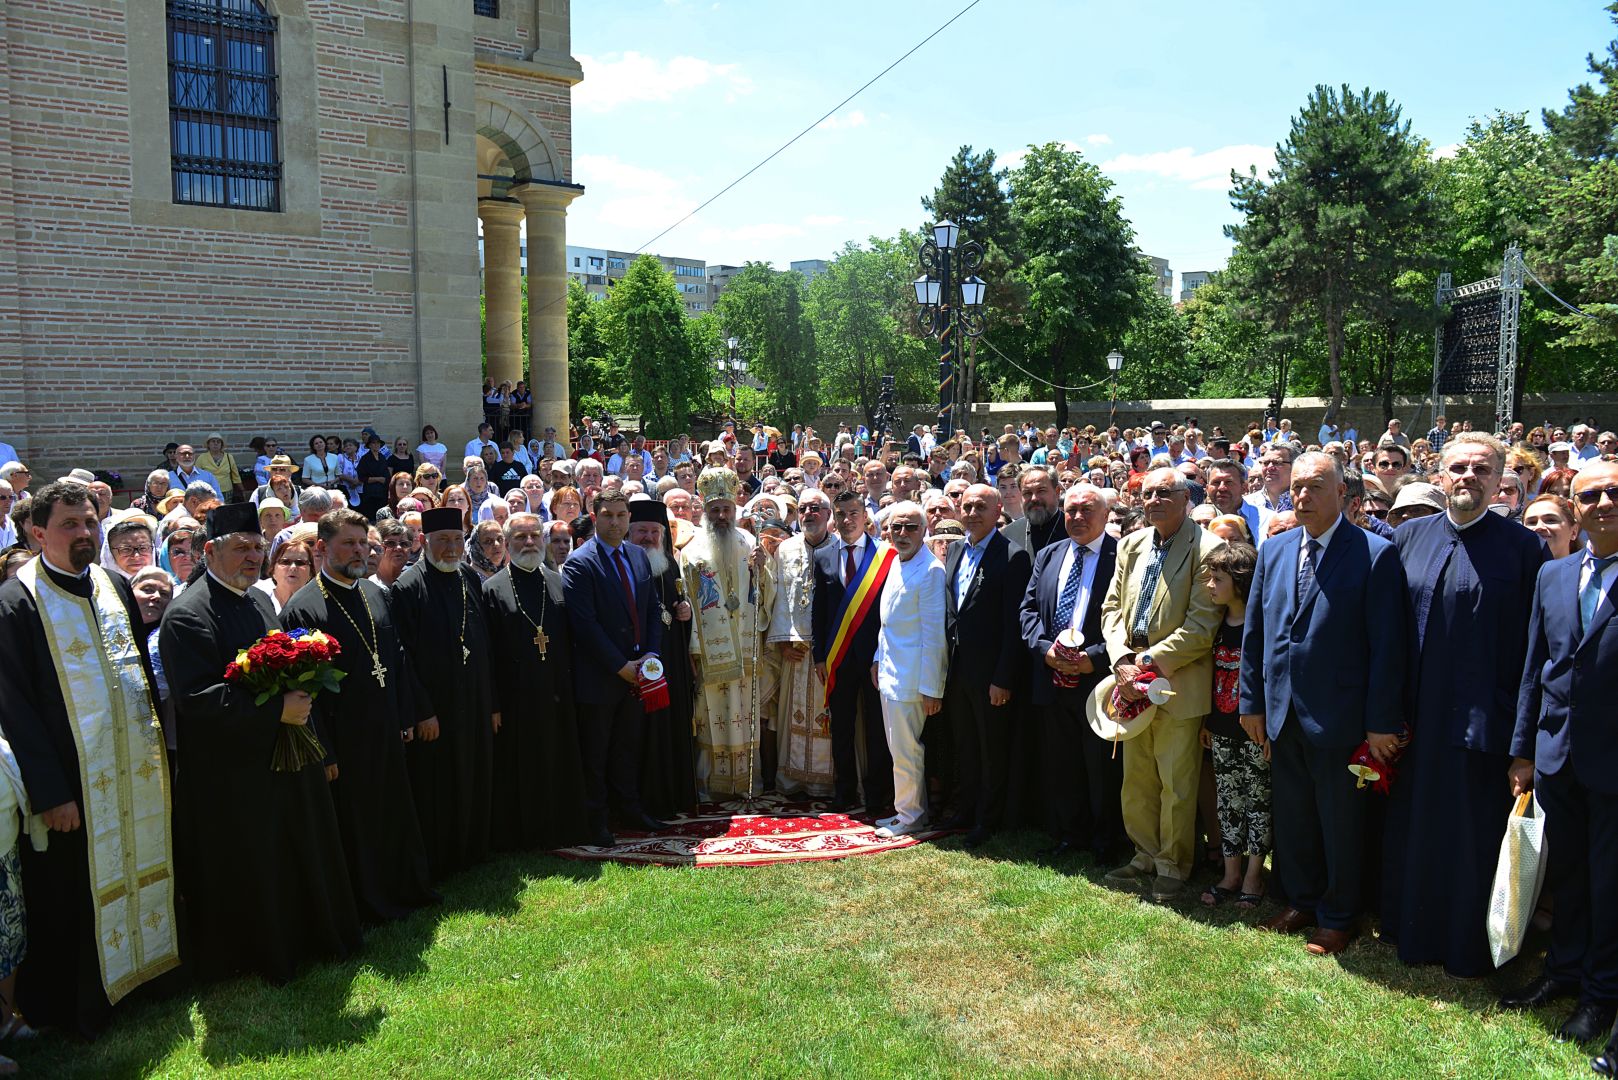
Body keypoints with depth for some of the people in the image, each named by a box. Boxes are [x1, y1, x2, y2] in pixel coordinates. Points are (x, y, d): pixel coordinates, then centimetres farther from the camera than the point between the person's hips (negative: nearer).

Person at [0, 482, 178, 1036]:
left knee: (140, 872, 16)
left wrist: (160, 745, 10)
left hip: (138, 770, 6)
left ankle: (143, 969, 33)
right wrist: (50, 792, -16)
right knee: (75, 896, 6)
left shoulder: (115, 587, 8)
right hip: (74, 781, -6)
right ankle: (76, 1007, 23)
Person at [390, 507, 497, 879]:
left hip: (475, 706, 6)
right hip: (434, 708, -6)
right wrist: (423, 712, -16)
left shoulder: (473, 580, 7)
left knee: (474, 783, 15)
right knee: (435, 789, 4)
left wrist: (493, 704, 8)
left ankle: (471, 850, 31)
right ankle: (436, 863, 19)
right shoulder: (409, 587, -11)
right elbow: (406, 657, -13)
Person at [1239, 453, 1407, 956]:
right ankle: (1301, 901, 37)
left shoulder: (1376, 555, -11)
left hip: (1339, 716, -5)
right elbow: (1255, 630, 9)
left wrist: (1382, 722, -13)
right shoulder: (1274, 550, 6)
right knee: (1292, 817, 18)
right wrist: (1252, 701, 8)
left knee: (1341, 824, 11)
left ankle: (1337, 917, 28)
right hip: (1282, 714, 5)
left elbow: (1387, 645, -13)